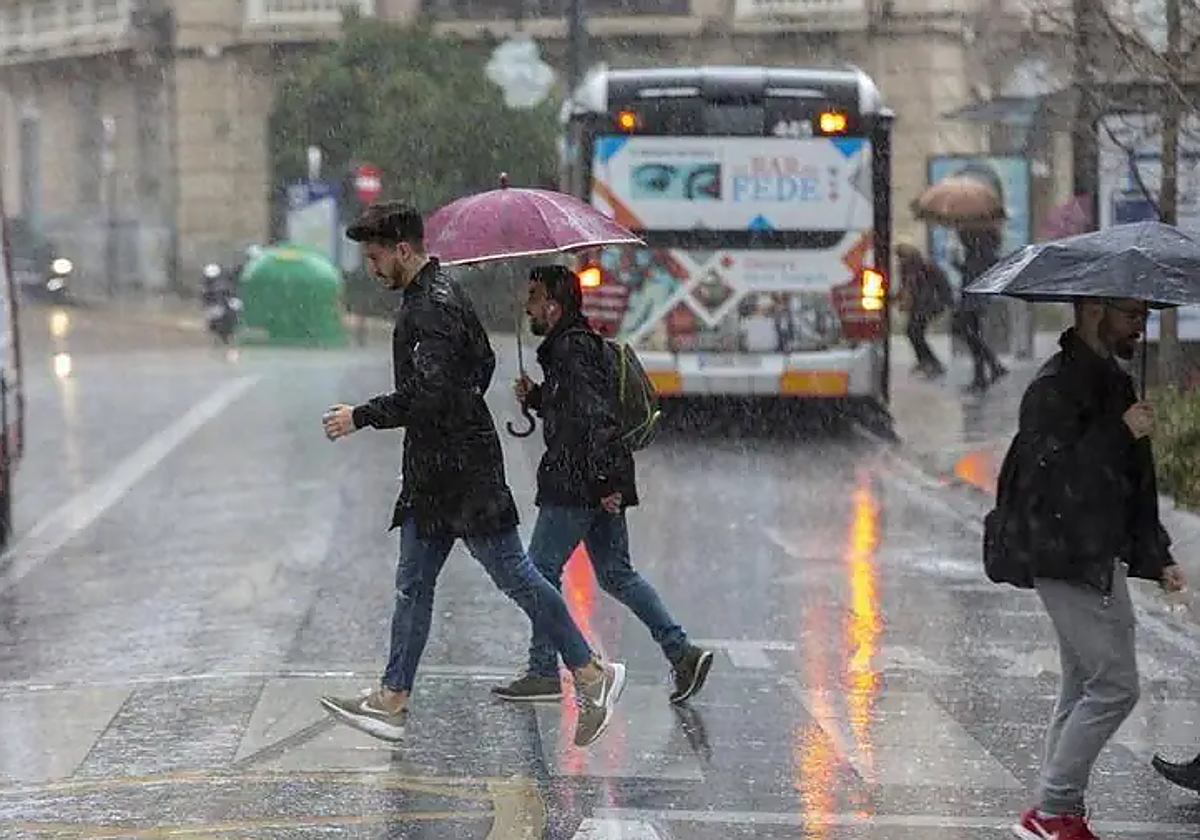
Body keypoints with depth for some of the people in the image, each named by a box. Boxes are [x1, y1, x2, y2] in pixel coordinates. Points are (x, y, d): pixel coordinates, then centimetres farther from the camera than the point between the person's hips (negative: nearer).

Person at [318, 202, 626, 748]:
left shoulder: (430, 308, -18)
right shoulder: (443, 295, 15)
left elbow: (427, 396, -27)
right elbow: (484, 362, 27)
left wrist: (360, 417, -20)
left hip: (460, 472, -10)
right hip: (433, 476, 10)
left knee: (514, 576, -4)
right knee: (413, 584, 9)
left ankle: (591, 673, 3)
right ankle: (393, 701, 11)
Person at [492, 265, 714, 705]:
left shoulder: (571, 348, -14)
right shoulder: (580, 344, 18)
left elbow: (594, 416, -22)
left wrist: (603, 480, -25)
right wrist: (535, 397, 12)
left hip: (576, 486, -10)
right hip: (600, 485, 10)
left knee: (542, 570, -1)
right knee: (616, 574, 11)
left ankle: (544, 672, 2)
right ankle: (682, 651, 5)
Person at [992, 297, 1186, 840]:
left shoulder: (1113, 382, 15)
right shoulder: (1056, 387, -16)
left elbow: (1132, 485, 22)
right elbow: (1054, 478, -26)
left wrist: (1156, 558, 18)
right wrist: (1120, 433, -23)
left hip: (1099, 559, 10)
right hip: (1066, 560, -10)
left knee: (1085, 689, 13)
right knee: (1115, 686, -11)